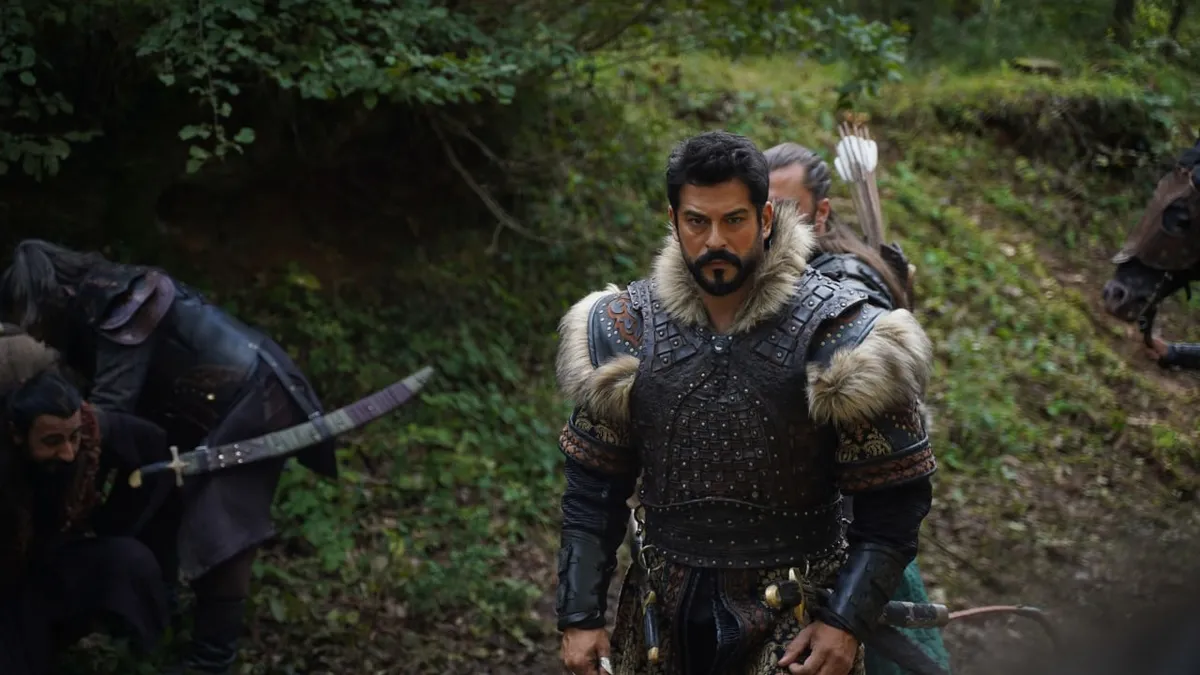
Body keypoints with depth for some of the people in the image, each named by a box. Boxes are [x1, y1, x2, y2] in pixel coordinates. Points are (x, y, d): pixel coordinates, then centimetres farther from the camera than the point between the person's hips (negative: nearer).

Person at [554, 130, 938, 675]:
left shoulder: (838, 335, -11)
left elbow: (894, 496, -8)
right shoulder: (625, 330, -2)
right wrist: (580, 618, 0)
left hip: (794, 627, -3)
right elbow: (594, 487, 5)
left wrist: (849, 622, -14)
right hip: (661, 621, 3)